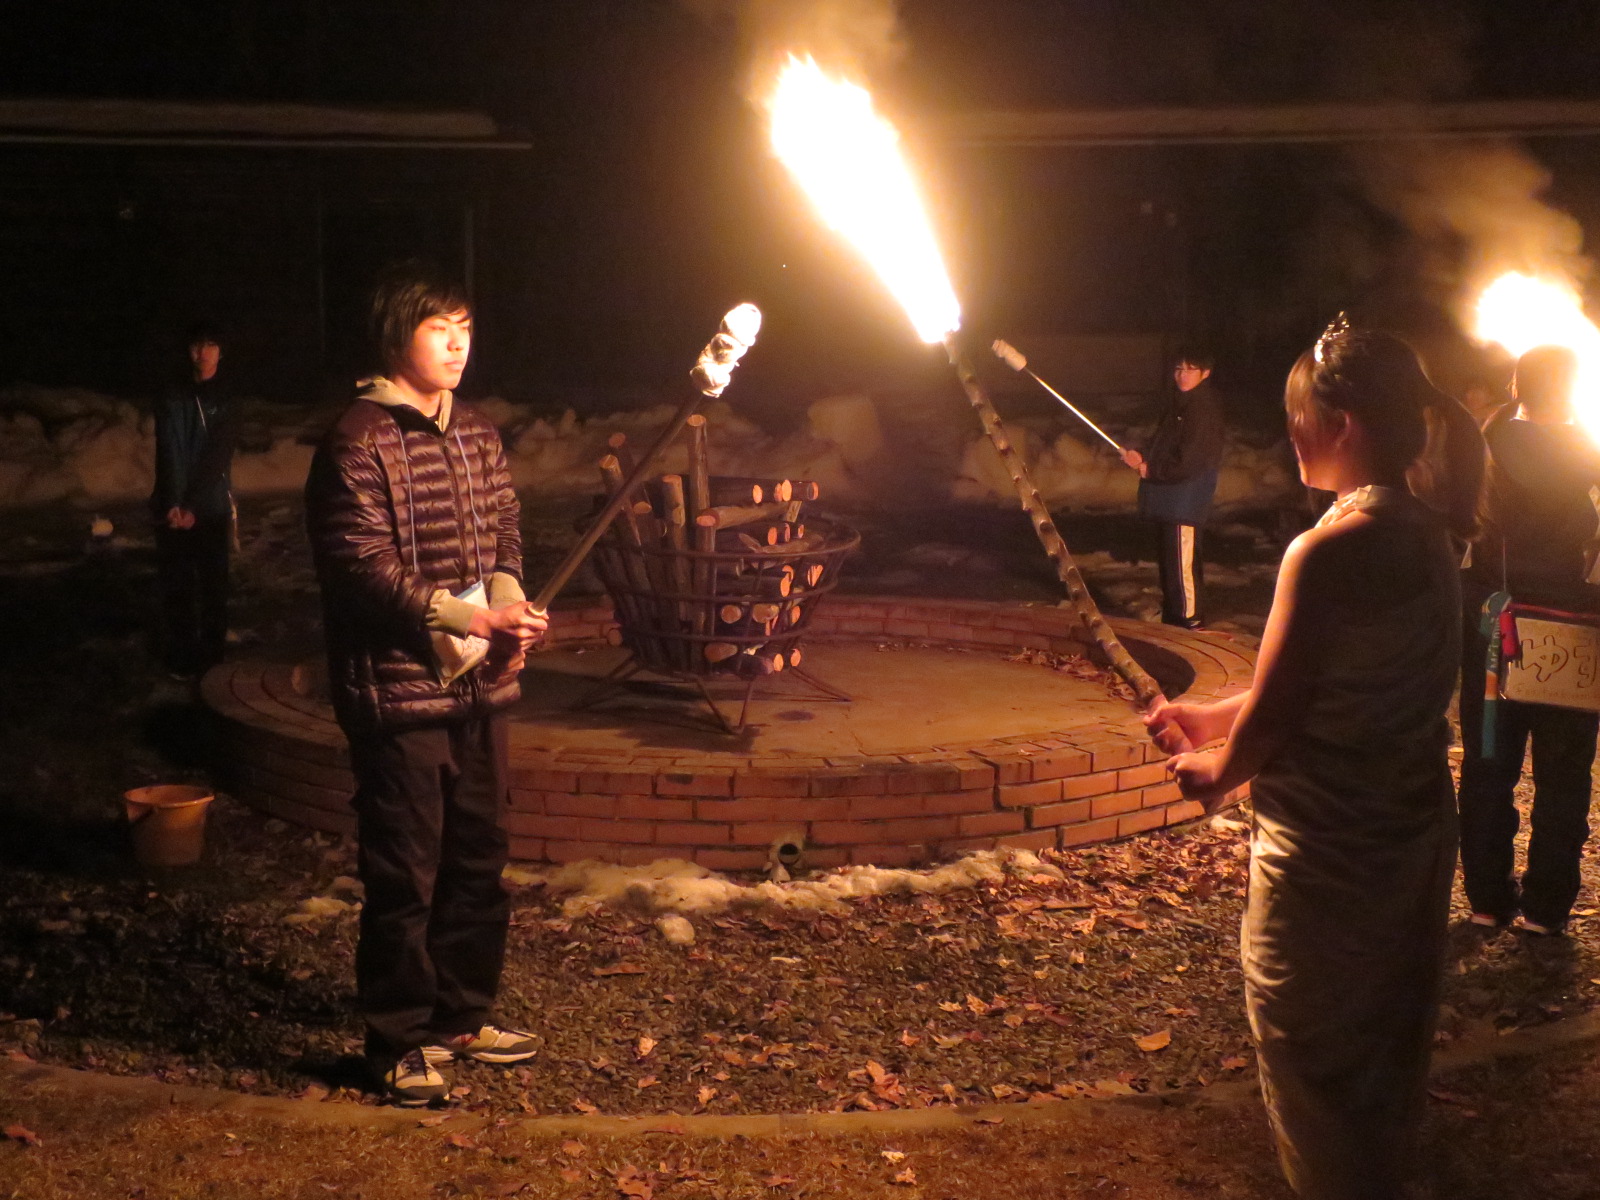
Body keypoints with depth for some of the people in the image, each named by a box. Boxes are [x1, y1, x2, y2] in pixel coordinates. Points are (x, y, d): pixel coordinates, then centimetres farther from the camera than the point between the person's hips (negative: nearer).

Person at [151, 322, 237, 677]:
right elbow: (170, 454, -5)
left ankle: (211, 656, 10)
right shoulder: (172, 399, 4)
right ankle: (179, 658, 7)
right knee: (176, 584, -1)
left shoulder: (227, 401, 2)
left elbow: (217, 458, -7)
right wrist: (172, 503, -18)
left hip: (212, 508, -1)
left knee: (213, 584, 1)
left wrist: (194, 505, -17)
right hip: (173, 508, 1)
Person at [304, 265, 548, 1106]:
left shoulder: (476, 435, 12)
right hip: (398, 689, -7)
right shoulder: (358, 443, -11)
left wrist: (510, 607, -6)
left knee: (477, 857, 15)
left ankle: (463, 1015, 31)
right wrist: (470, 618, -23)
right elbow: (364, 569, -17)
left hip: (480, 686, 7)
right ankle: (399, 1043, 13)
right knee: (405, 872, 0)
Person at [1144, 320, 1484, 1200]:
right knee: (1385, 1049, 24)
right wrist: (1210, 717, 15)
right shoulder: (1429, 535, 2)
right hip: (1415, 832, 8)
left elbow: (1273, 716, -20)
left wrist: (1217, 771, 1)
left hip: (1327, 852, -8)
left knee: (1312, 1066, 10)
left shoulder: (1330, 550, -24)